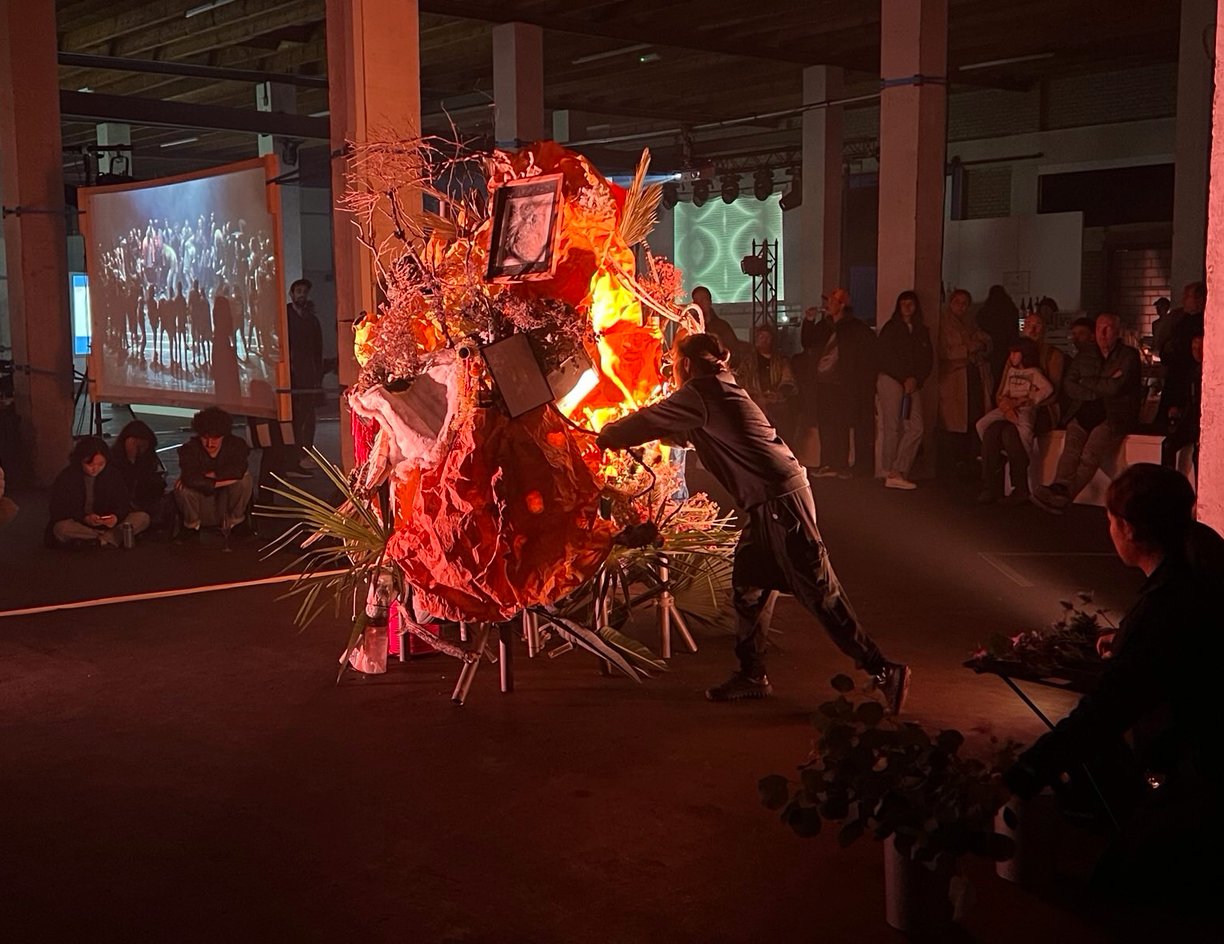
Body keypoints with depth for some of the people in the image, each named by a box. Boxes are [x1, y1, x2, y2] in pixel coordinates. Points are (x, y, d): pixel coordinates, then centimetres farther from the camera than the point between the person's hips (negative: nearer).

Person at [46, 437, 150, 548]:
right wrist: (84, 518, -27)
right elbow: (58, 511, -9)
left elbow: (123, 503, 4)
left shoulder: (112, 476, 4)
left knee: (143, 518, -19)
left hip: (108, 525, 3)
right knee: (62, 528, -38)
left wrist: (117, 516, -21)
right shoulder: (65, 479, -5)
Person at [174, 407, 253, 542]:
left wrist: (209, 475, -30)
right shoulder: (190, 448, -18)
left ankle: (233, 523, -4)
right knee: (182, 486, -31)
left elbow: (239, 470, -36)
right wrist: (222, 481, -32)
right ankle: (191, 525, 0)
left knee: (244, 478, -27)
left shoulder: (235, 444, -15)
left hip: (227, 504, 0)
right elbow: (190, 478, -36)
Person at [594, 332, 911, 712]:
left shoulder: (700, 393, -8)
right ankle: (752, 675, 23)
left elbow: (648, 422, -1)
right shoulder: (721, 389, 20)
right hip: (769, 501, 10)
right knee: (749, 584, 15)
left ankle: (884, 671, -5)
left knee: (819, 591, -8)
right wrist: (621, 433, 39)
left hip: (780, 499, -10)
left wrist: (604, 436, 17)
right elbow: (681, 432, 34)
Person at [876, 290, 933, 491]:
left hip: (913, 383, 5)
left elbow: (928, 359, 11)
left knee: (915, 427, -9)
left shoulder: (922, 331, 18)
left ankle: (897, 473, -8)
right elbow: (886, 357, -4)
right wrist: (905, 379, -9)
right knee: (893, 428, -8)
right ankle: (890, 473, -4)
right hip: (891, 380, -5)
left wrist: (915, 379, -5)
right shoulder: (890, 328, 4)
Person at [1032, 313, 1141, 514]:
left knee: (1091, 454, -28)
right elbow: (1068, 384, 9)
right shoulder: (1084, 356, 20)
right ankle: (1060, 488, -45)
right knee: (1071, 448, -26)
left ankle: (1063, 496, -41)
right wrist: (1099, 390, -4)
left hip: (1114, 416, -4)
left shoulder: (1129, 356, 5)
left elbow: (1115, 388, -9)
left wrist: (1087, 383, 4)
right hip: (1084, 412, 4)